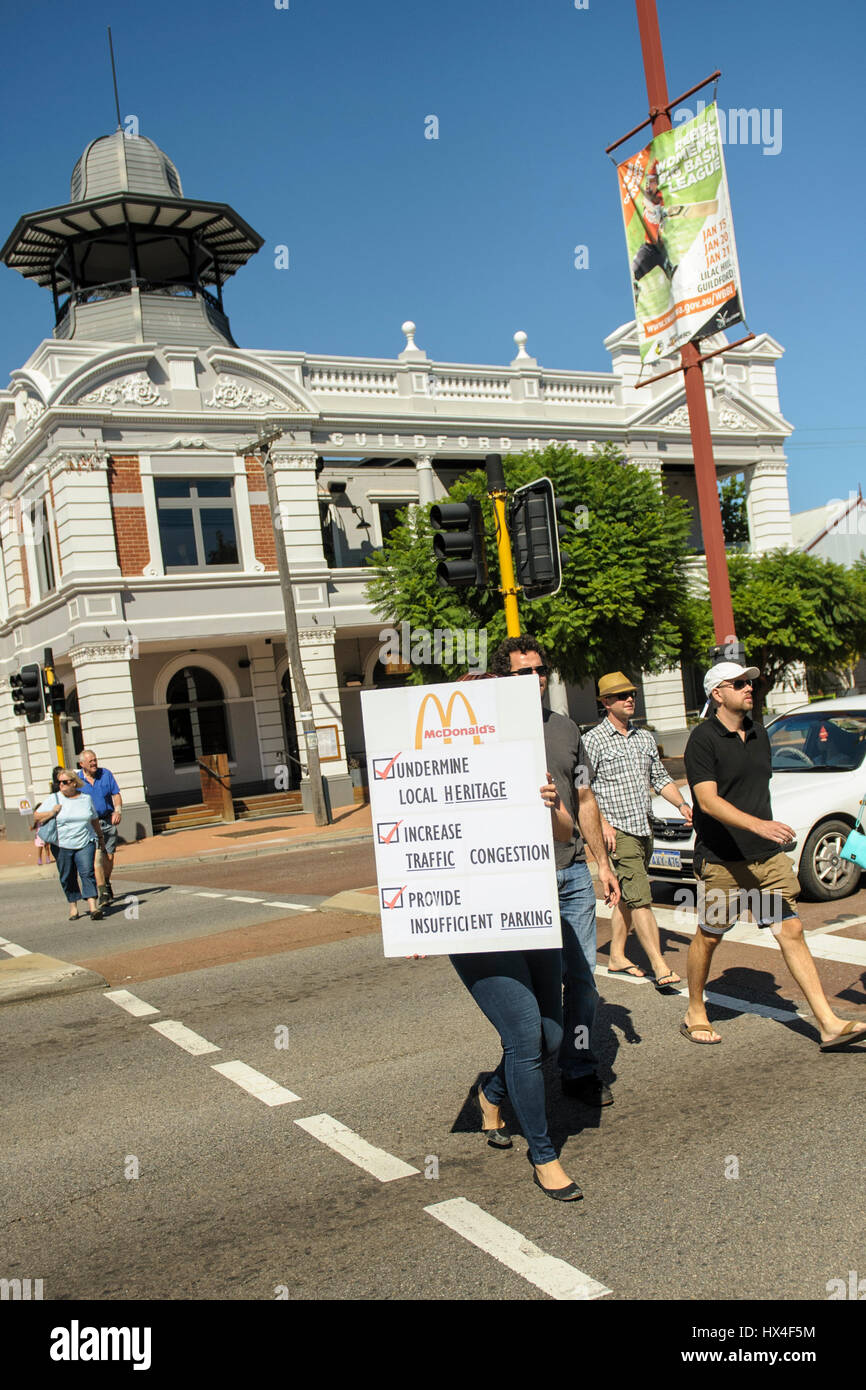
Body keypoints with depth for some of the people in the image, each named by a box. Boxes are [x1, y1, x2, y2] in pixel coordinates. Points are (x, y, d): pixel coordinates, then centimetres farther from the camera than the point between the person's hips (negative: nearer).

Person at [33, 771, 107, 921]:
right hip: (62, 845, 0)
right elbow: (36, 817, 4)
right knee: (67, 878, 4)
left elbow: (94, 820, 21)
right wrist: (52, 813, -11)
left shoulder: (86, 799, 9)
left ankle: (93, 906, -20)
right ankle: (73, 906, 20)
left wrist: (100, 836, 29)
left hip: (85, 843, 0)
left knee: (87, 872, -13)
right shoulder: (54, 799, 3)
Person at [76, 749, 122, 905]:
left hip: (108, 821, 2)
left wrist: (117, 811, -10)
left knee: (109, 856, 5)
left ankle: (107, 883, 31)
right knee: (97, 857, -14)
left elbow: (116, 794, 5)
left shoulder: (106, 774, 3)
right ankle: (103, 892, -13)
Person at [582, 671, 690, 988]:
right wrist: (602, 823, -17)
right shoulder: (594, 740, -6)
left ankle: (617, 957, 24)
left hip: (643, 829, 7)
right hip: (618, 831, -7)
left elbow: (660, 778, 21)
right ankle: (660, 967, -14)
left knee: (626, 896, 14)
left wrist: (681, 804, 5)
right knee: (640, 898, -12)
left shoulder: (644, 738, 14)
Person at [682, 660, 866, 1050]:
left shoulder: (759, 734, 12)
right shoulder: (703, 740, -12)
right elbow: (708, 801, -22)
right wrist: (759, 825, -33)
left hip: (768, 857, 6)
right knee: (707, 938, 7)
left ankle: (829, 1025, 1)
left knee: (791, 932, 1)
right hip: (721, 861, -6)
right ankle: (695, 1015, 26)